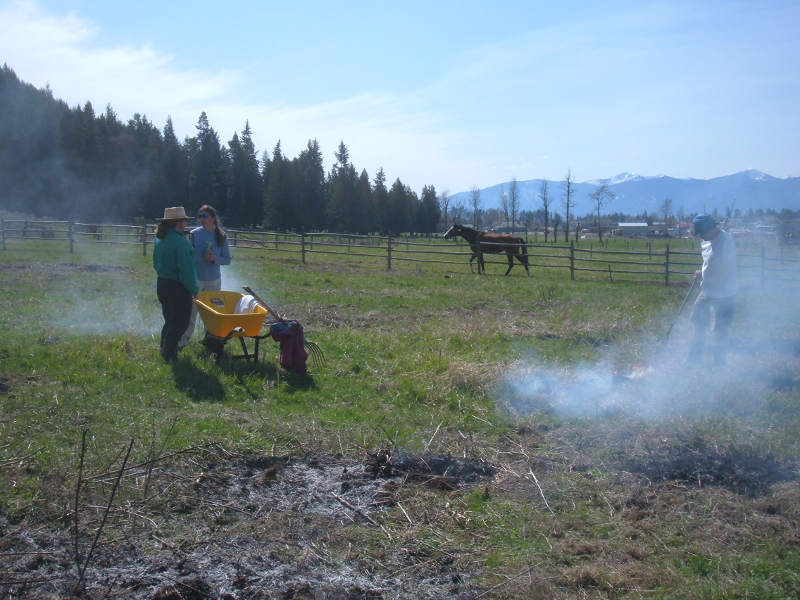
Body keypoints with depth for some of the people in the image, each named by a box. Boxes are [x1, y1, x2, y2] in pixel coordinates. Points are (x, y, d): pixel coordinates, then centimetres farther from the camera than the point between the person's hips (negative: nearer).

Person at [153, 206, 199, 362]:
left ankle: (165, 352, 28)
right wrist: (194, 290, -14)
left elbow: (156, 263, 16)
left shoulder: (160, 239, 6)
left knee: (169, 321, 21)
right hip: (178, 287, -9)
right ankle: (169, 355, 6)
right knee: (179, 323, 3)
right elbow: (185, 270, -22)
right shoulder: (180, 241, -21)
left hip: (162, 284, 9)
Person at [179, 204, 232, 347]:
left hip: (214, 280, 1)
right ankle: (182, 341, 3)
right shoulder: (194, 234, -3)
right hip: (196, 278, -1)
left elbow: (227, 259, 3)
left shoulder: (221, 236, -1)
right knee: (190, 312, -5)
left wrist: (214, 259, -16)